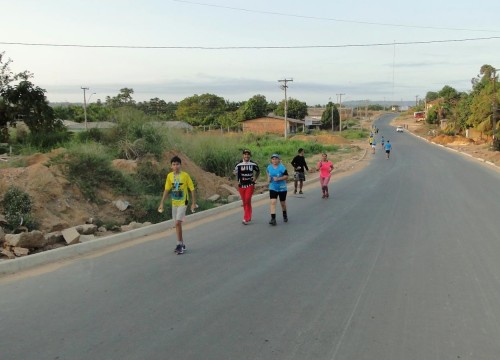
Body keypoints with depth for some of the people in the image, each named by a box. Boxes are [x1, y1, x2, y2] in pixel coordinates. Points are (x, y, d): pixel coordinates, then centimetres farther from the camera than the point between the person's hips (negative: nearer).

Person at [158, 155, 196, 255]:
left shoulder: (185, 175, -11)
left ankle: (179, 245, -4)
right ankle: (182, 245, 23)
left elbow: (192, 189, -6)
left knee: (178, 223, -15)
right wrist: (162, 203, 5)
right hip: (174, 203, 5)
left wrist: (193, 203, -8)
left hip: (183, 203, -5)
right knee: (177, 224, 11)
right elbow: (166, 190, 8)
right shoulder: (169, 176, 1)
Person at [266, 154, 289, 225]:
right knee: (273, 202, -13)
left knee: (283, 203, 13)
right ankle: (273, 219, -14)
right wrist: (268, 178, 1)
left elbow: (286, 176, -13)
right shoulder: (269, 167, -1)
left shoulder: (282, 167, -15)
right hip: (273, 188, 2)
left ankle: (285, 215, 41)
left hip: (282, 188, -2)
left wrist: (278, 178, -24)